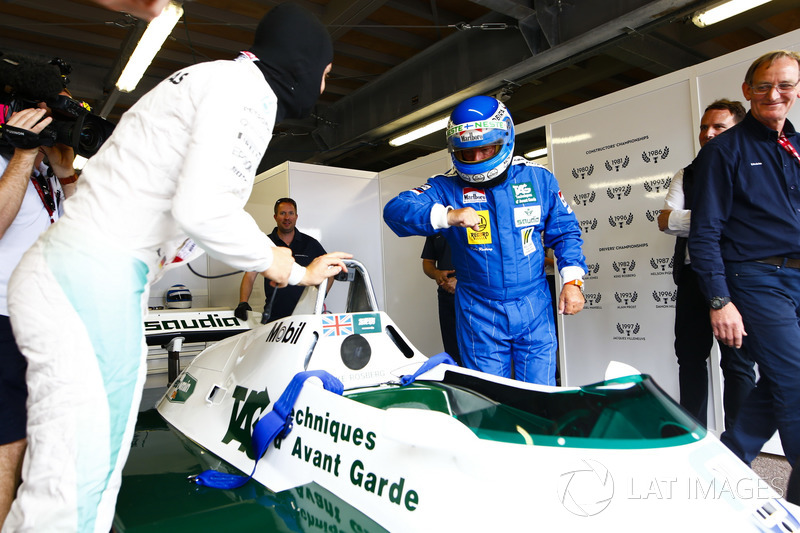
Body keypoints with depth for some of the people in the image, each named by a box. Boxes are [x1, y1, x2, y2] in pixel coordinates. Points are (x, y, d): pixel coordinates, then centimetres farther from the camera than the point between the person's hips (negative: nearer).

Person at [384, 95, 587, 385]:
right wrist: (448, 216, -35)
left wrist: (572, 280, 1)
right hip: (479, 315, -1)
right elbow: (396, 209, -20)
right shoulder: (447, 186, -6)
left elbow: (565, 230, 11)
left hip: (534, 309, 2)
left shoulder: (538, 178, 1)